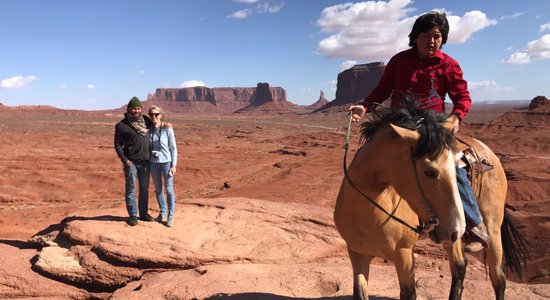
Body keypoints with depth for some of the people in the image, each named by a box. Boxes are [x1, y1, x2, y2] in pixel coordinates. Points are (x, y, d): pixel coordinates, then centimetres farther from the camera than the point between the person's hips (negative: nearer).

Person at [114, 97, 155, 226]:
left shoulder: (145, 120, 5)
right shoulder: (122, 125, -6)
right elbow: (118, 144, -4)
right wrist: (124, 160, -14)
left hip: (145, 161, 4)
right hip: (131, 161, -4)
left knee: (144, 188, 12)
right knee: (131, 189, 4)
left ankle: (143, 213, 24)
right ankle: (133, 215, 13)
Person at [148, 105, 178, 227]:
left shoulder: (167, 129, -9)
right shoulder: (149, 129, 1)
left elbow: (173, 148, -6)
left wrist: (174, 165, -9)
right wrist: (146, 163, 7)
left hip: (166, 162, -4)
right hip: (153, 163, 4)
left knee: (169, 190, 2)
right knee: (158, 189, 14)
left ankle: (170, 216, 11)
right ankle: (163, 212, 28)